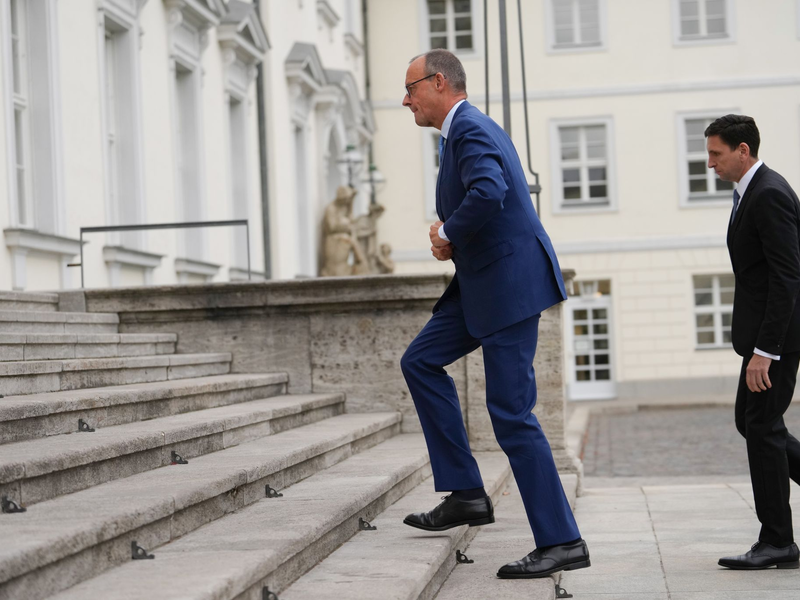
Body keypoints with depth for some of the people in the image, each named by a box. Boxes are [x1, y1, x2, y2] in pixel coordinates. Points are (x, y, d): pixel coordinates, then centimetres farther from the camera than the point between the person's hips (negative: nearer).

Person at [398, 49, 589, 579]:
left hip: (510, 282, -11)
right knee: (421, 361, 11)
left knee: (511, 413, -9)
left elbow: (488, 194, -33)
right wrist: (452, 238, 10)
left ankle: (562, 541, -3)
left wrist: (448, 232, -15)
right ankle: (466, 494, 10)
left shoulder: (469, 130, -15)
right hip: (486, 280, 11)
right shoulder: (472, 128, 19)